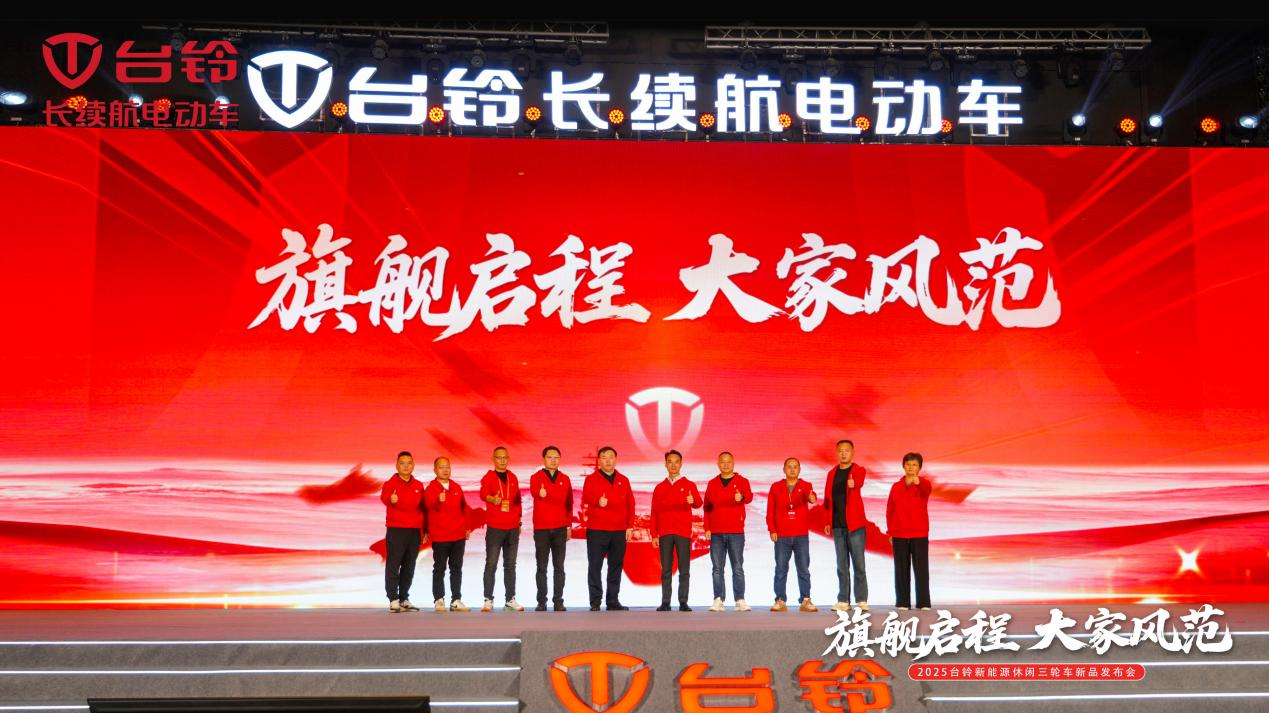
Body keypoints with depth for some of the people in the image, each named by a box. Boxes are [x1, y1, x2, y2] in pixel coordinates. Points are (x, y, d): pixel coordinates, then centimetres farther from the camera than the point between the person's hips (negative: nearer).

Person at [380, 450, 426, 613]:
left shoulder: (419, 485, 13)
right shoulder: (390, 483, -3)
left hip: (415, 531, 5)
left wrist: (424, 530, 15)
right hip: (396, 530, -5)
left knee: (409, 567, 8)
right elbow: (383, 497, -25)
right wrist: (390, 499, -49)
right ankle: (393, 600, -3)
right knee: (393, 565, -5)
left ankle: (404, 599, 16)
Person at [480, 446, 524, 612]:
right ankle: (488, 600, -1)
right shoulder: (489, 477, -3)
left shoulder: (513, 478, 12)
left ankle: (511, 599, 13)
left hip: (513, 527, 4)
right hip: (494, 527, -4)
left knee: (510, 565, 8)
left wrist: (519, 520, 14)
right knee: (491, 564, -4)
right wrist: (492, 499, -45)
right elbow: (483, 493, -23)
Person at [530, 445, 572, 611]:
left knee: (559, 567, 2)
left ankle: (558, 601, 5)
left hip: (560, 529, 2)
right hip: (541, 529, -2)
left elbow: (569, 504, 12)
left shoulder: (565, 479, 10)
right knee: (542, 567, 2)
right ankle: (541, 602, 6)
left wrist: (569, 525, 6)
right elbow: (535, 492, -22)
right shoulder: (536, 477, 1)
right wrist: (540, 493, -45)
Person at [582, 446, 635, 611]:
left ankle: (613, 601, 13)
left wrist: (629, 526, 4)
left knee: (616, 567, 6)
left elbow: (630, 505, 12)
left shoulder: (624, 481, 14)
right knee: (595, 567, -2)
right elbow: (586, 499, -12)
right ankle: (595, 603, 1)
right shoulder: (591, 479, 3)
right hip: (596, 530, -3)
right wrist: (597, 502, -33)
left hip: (619, 532, 3)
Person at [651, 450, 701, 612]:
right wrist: (654, 535, 4)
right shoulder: (659, 488, 12)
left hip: (683, 533, -2)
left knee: (684, 570, -3)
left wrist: (693, 501, -36)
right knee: (666, 570, 1)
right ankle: (665, 603, 2)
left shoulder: (689, 485, 5)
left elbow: (698, 503, -12)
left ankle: (683, 602, 0)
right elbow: (654, 513, 11)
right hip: (664, 533, 2)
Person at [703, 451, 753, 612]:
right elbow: (707, 507, 13)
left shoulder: (742, 481, 4)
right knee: (717, 568, 1)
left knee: (738, 567, -2)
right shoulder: (712, 484, 12)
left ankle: (740, 600, -1)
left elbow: (749, 497, -16)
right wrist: (707, 528, 3)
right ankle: (718, 600, 3)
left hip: (736, 532, -2)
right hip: (716, 532, 2)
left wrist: (742, 497, -39)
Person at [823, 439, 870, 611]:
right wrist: (828, 521, 9)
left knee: (859, 563, -3)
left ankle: (861, 600, 1)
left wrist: (853, 484, -49)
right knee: (842, 565, 6)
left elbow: (859, 482, -25)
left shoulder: (859, 470, -1)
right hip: (837, 526, 4)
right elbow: (828, 499, 15)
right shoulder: (832, 473, 12)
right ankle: (843, 600, 9)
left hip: (855, 524, -4)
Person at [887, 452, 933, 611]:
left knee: (921, 568, -3)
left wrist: (918, 482, -48)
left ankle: (923, 602, 0)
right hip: (899, 534, 2)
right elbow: (890, 510, 11)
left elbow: (927, 490, -25)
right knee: (901, 569, 4)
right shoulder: (896, 487, 9)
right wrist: (890, 532, 3)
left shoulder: (924, 484, 1)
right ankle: (902, 603, 7)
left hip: (919, 534, -2)